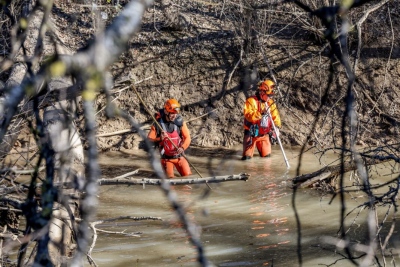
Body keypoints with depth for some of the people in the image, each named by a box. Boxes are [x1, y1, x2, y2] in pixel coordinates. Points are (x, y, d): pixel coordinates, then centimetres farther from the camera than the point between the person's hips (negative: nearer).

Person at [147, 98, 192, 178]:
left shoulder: (180, 122, -7)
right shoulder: (158, 124, -11)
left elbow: (187, 138, -7)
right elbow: (149, 139, -9)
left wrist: (182, 148, -25)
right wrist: (159, 139, -28)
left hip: (179, 156, 2)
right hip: (166, 158, -2)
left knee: (188, 175, -6)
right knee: (170, 178, -11)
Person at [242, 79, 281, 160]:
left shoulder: (270, 102, 6)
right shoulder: (251, 101, -13)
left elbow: (275, 116, 8)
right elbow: (248, 115, -24)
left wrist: (277, 127, -7)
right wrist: (260, 113, -33)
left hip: (264, 134, 5)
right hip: (252, 134, -5)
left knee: (266, 155, 7)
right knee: (247, 157, -9)